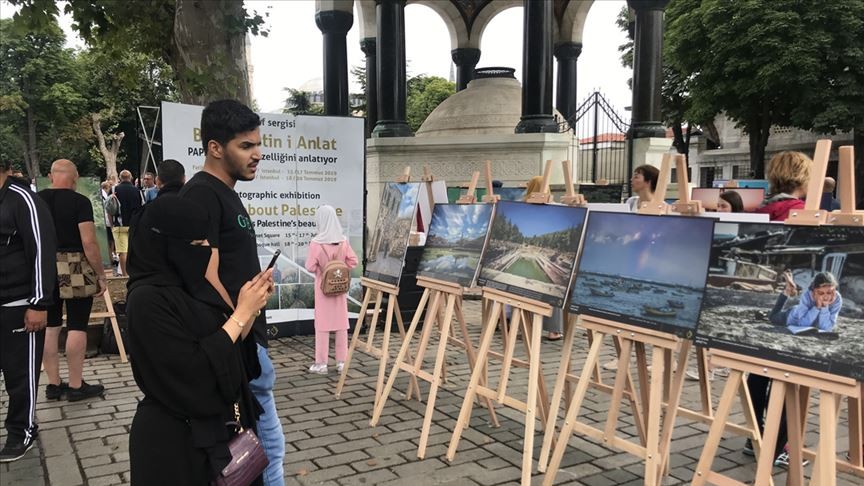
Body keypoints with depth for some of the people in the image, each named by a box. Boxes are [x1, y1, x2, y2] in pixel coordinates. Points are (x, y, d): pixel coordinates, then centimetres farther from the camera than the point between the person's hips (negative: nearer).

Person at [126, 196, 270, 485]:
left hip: (217, 427, 8)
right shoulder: (148, 299, -20)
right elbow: (193, 371, -24)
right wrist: (240, 314, -19)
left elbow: (233, 351, 9)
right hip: (176, 439, -8)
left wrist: (252, 308, -6)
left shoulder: (190, 286, 5)